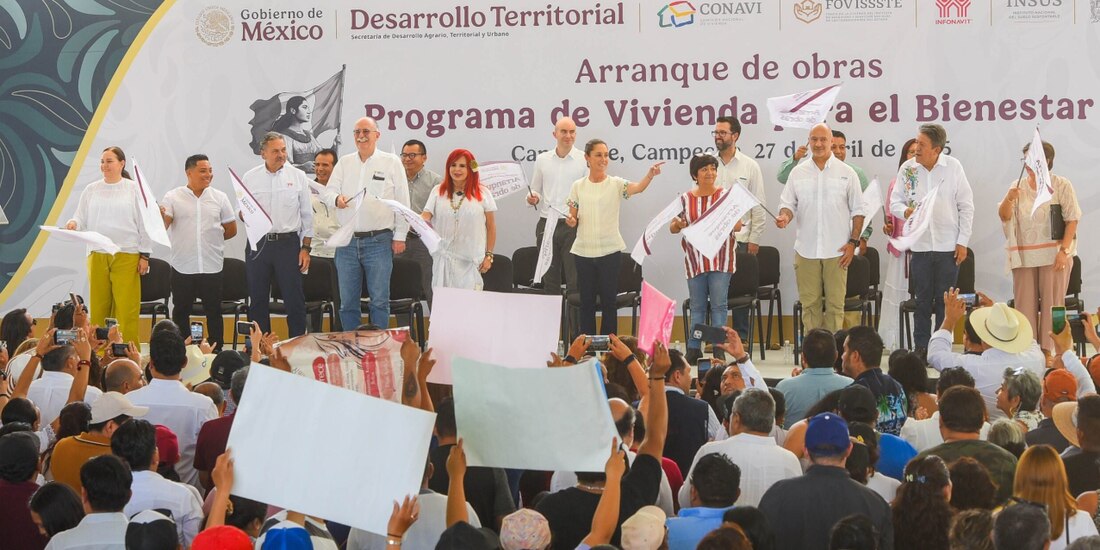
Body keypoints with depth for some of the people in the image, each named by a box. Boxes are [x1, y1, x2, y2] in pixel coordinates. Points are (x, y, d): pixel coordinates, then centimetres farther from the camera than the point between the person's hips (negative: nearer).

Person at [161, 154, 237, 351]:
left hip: (212, 266, 1)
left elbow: (231, 230, 12)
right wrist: (159, 215, -31)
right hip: (183, 267, -1)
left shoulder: (220, 198, 6)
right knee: (181, 312, 7)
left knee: (214, 313, 7)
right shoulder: (173, 197, 0)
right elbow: (162, 226, -12)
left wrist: (211, 238, 10)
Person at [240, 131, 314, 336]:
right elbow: (241, 212, 11)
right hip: (258, 243, 1)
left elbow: (307, 215, 5)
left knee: (294, 299, -1)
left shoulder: (298, 176, 3)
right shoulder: (250, 178, 5)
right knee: (258, 300, 7)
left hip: (288, 243, -1)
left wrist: (306, 248, 0)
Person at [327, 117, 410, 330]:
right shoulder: (344, 163, 13)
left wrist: (399, 236, -1)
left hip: (378, 241, -3)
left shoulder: (391, 162, 3)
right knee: (347, 301, 6)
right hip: (347, 242, 3)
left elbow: (402, 201, 3)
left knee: (379, 301, -1)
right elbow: (329, 192, 10)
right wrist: (337, 199, -15)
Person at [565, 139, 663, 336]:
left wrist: (650, 175, -41)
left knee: (609, 302, 2)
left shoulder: (615, 184, -1)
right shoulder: (578, 186, 6)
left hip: (609, 251, -2)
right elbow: (573, 217, 10)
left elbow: (637, 188, -21)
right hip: (583, 251, 2)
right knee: (586, 302, 6)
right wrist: (571, 221, -14)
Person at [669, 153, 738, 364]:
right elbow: (673, 228, 9)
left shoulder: (726, 196, 3)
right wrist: (678, 225, -14)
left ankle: (719, 348, 2)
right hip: (695, 258, 2)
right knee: (697, 305, 6)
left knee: (719, 304, -3)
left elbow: (737, 225, 0)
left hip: (720, 258, -2)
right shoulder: (685, 199, 7)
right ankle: (694, 349, 11)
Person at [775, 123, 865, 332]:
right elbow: (788, 203, 11)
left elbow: (858, 211, 5)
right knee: (810, 304, 4)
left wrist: (853, 242, -3)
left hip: (837, 251, -2)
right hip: (806, 250, 2)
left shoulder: (846, 173, 4)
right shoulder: (798, 172, 9)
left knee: (835, 304, -1)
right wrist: (785, 216, -13)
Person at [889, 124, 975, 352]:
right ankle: (921, 350, 12)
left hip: (948, 246, -1)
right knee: (922, 301, 5)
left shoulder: (953, 167, -3)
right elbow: (894, 201, 6)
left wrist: (963, 242, -3)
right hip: (919, 245, 1)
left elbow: (966, 206, 1)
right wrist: (906, 211, -18)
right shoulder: (907, 168, 1)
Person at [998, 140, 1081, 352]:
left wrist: (1064, 251, -13)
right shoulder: (1017, 187, 9)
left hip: (1053, 255, -3)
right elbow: (1004, 216, 0)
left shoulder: (1061, 185, 0)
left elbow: (1072, 220, -4)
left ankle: (1049, 351, 1)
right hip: (1024, 256, 3)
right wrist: (1009, 200, -22)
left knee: (1052, 304, -3)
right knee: (1025, 306, 2)